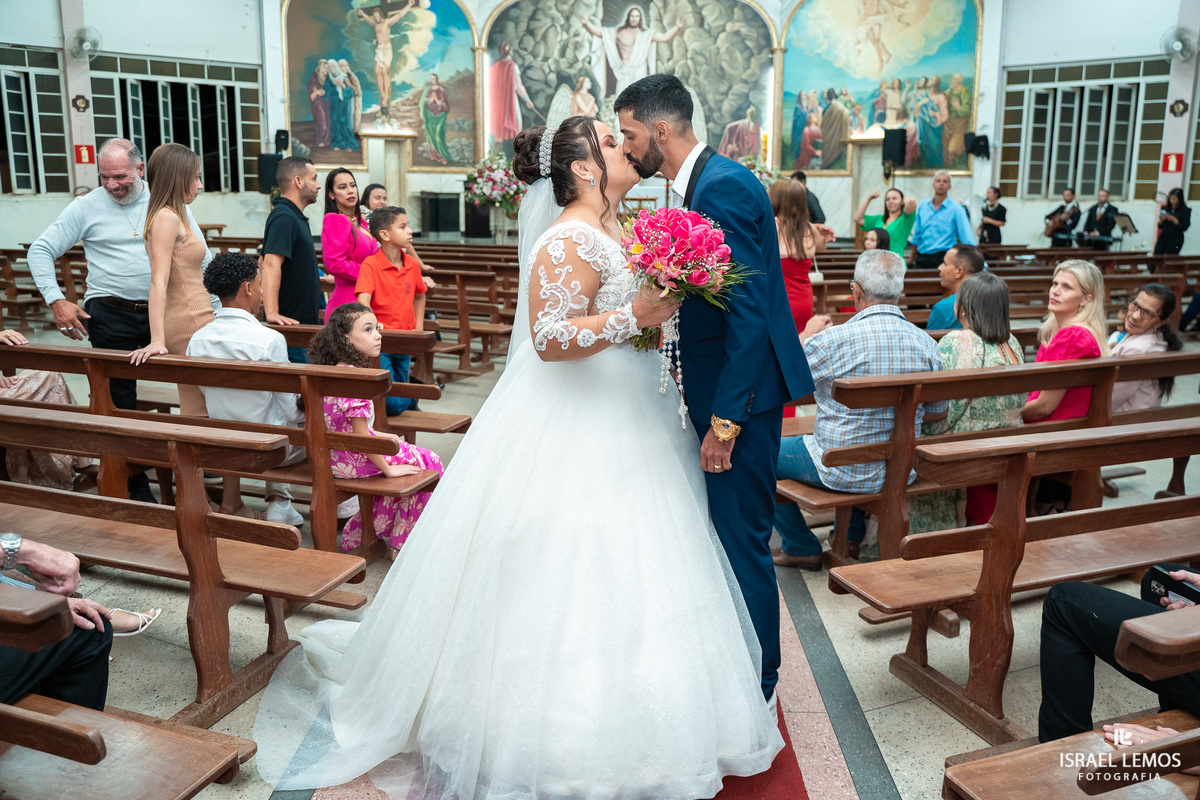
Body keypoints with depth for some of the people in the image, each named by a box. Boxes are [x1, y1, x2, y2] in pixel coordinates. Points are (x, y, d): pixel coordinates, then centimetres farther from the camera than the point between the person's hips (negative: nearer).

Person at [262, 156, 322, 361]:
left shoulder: (296, 217, 19)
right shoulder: (284, 218, -16)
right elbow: (271, 264, -28)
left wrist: (314, 278, 41)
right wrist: (271, 313, -37)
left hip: (303, 322, 10)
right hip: (290, 323, -10)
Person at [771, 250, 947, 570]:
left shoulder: (833, 340, -23)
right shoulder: (926, 344, -7)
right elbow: (937, 411, 7)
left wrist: (806, 335, 9)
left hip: (842, 470, -6)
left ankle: (802, 549, 25)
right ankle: (851, 537, 44)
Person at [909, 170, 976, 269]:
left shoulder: (956, 209, -2)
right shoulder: (922, 205, 9)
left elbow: (968, 241, -5)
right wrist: (912, 259, 18)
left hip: (943, 257, -3)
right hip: (921, 258, 3)